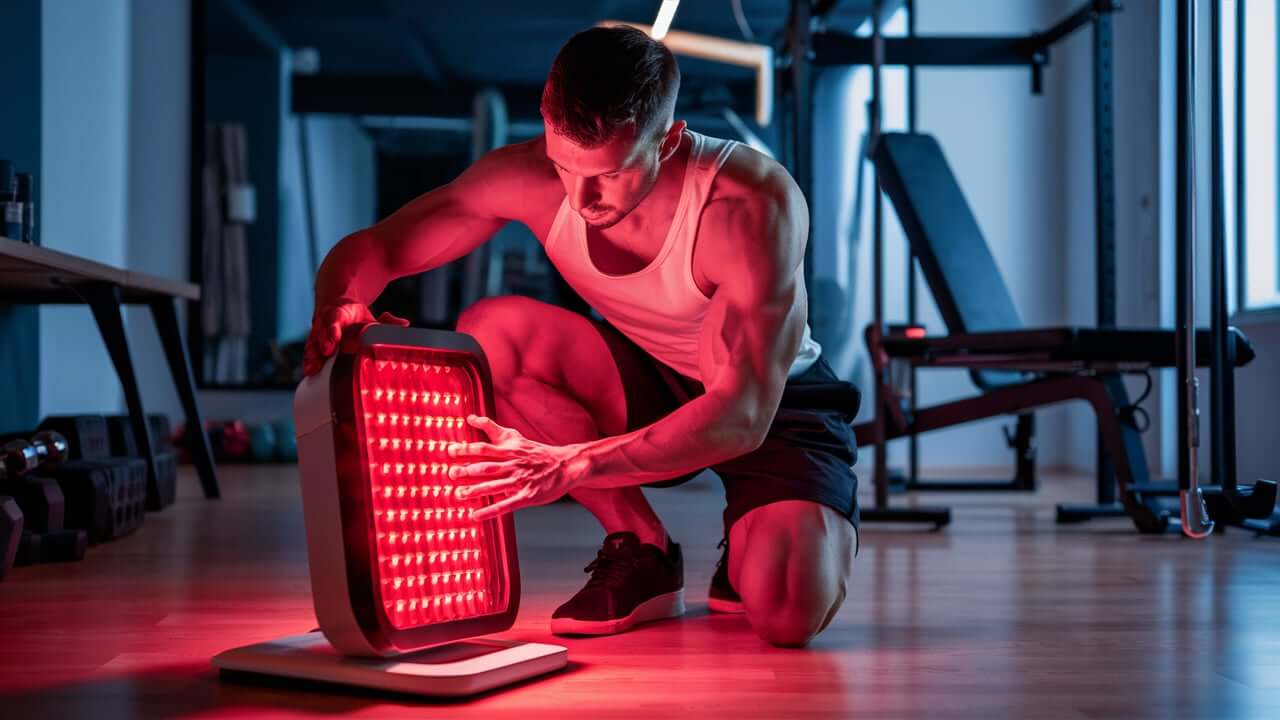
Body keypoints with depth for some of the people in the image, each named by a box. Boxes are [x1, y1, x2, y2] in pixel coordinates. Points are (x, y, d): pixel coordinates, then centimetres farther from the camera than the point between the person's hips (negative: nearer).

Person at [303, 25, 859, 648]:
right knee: (489, 331, -25)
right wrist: (338, 306, -38)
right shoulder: (529, 176, -19)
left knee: (789, 614, -33)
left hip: (774, 402, -4)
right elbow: (367, 250, -12)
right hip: (646, 385, 5)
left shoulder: (755, 203, -32)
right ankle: (639, 550, -7)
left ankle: (746, 551, 8)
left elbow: (743, 414, -37)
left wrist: (570, 465, -49)